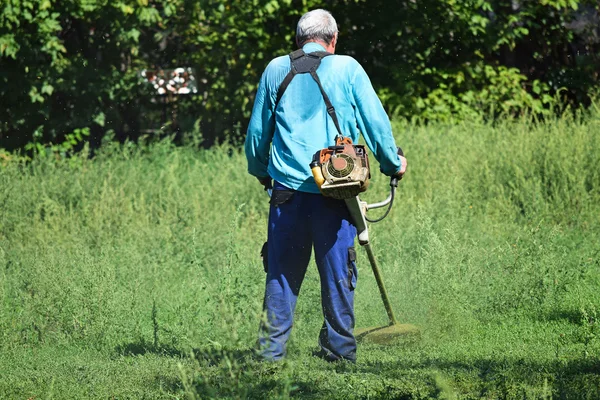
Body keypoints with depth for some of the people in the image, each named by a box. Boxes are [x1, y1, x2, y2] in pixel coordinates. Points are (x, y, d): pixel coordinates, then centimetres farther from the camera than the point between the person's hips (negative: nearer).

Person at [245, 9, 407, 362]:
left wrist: (260, 172, 32)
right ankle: (339, 349, 8)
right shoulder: (347, 69, 1)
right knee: (337, 272, 5)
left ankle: (272, 349, 6)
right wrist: (393, 163, 19)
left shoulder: (276, 70, 9)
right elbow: (375, 121, 3)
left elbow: (257, 131, 16)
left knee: (283, 271, 7)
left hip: (287, 188, 2)